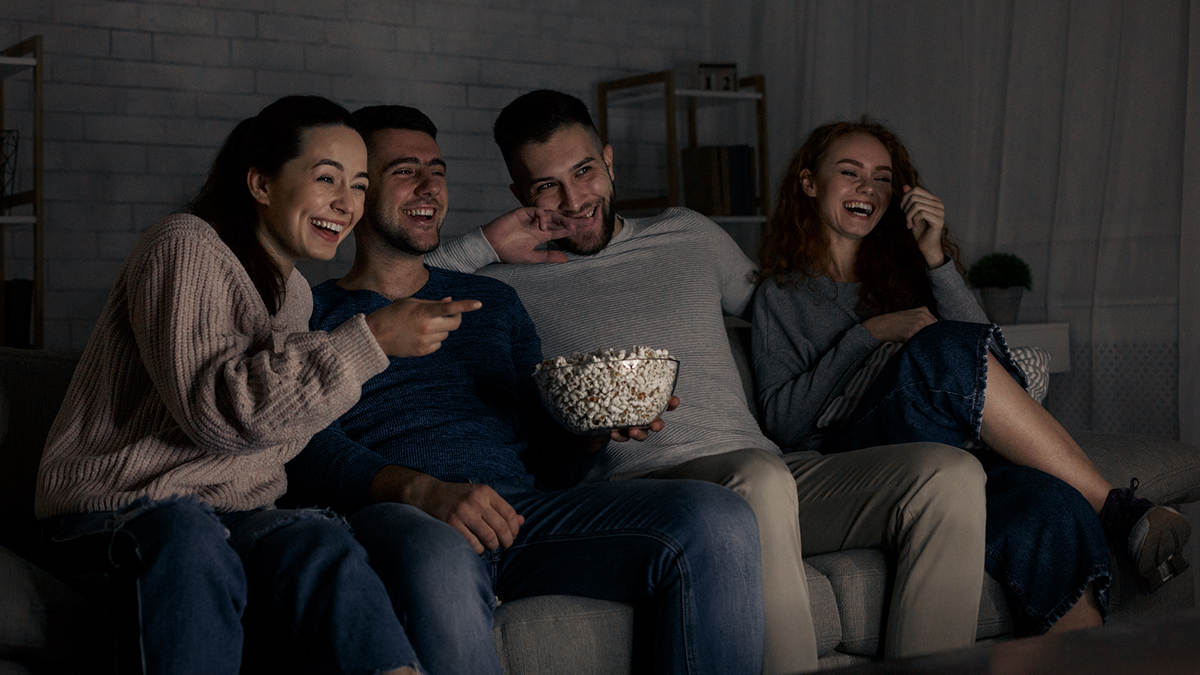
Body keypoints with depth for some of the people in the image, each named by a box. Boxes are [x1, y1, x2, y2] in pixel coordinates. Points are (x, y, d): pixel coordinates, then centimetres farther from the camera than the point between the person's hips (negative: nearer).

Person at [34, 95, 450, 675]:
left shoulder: (295, 292, 20)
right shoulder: (184, 247, -7)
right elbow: (216, 410, -20)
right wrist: (369, 340, -20)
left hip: (233, 518, 6)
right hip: (114, 513, -6)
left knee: (324, 546, -30)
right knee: (188, 543, -41)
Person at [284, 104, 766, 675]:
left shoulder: (494, 302, 29)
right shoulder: (311, 313, 13)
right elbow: (311, 452, -3)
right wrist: (422, 489, -22)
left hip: (521, 508, 5)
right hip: (398, 515, -4)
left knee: (716, 519, -20)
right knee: (441, 567, -44)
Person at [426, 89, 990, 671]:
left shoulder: (689, 235, 24)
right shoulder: (507, 284, 9)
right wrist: (487, 243, 2)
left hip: (765, 471, 6)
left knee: (950, 472, -16)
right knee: (759, 477, -39)